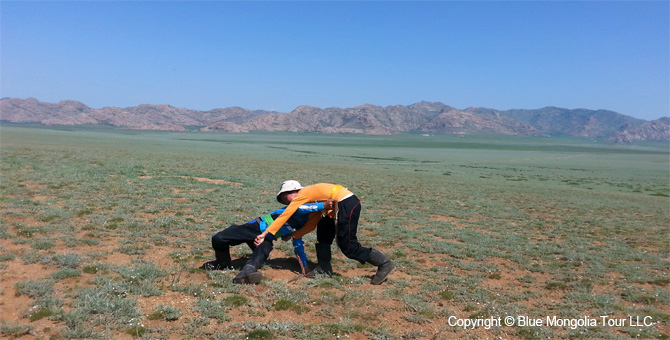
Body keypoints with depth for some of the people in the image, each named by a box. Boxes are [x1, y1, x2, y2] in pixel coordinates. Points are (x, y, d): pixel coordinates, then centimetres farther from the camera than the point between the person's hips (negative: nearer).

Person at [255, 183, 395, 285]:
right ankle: (324, 268, 21)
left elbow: (285, 215, -4)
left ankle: (384, 264, 2)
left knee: (348, 247, -1)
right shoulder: (312, 197, 26)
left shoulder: (302, 194, 2)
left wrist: (265, 233, -4)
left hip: (347, 204, -10)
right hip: (344, 204, 10)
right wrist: (293, 235, 21)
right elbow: (311, 224, 23)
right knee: (323, 228, 19)